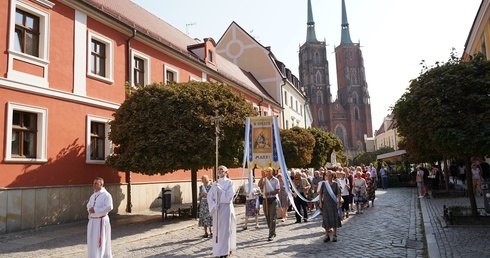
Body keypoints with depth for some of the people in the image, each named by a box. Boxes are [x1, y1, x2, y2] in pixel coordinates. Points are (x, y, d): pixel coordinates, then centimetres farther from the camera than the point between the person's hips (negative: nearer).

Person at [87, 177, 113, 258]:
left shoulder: (106, 195, -14)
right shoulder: (93, 195, 12)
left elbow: (109, 207, -22)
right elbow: (88, 205, 21)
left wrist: (95, 210, -21)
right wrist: (89, 209, -3)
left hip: (101, 220, -8)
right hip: (92, 220, 8)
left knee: (100, 241, -3)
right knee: (92, 240, 15)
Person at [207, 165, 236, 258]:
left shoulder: (229, 182, -3)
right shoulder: (215, 184, 10)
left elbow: (229, 195, -13)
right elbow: (209, 196, 4)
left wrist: (219, 189, -16)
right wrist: (214, 205, -11)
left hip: (226, 208, -4)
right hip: (216, 209, 4)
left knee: (225, 229, -2)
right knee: (217, 230, 8)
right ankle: (219, 250, 21)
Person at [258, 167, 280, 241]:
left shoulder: (275, 180, 0)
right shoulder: (264, 179, 9)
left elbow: (278, 190, -6)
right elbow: (259, 185, -9)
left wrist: (270, 193, -17)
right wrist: (262, 177, -12)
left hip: (273, 200, -4)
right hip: (265, 200, 4)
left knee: (272, 218, -8)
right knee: (267, 218, 11)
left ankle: (271, 235, -7)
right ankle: (273, 232, 25)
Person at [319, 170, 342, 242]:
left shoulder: (335, 184, -1)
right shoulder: (323, 184, 2)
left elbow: (338, 194, -1)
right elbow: (320, 194, 5)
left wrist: (338, 203, -8)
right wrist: (320, 202, -3)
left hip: (333, 203, -1)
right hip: (325, 203, 1)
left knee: (334, 218, 1)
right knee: (326, 219, 3)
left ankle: (334, 235, 13)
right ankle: (327, 235, 14)